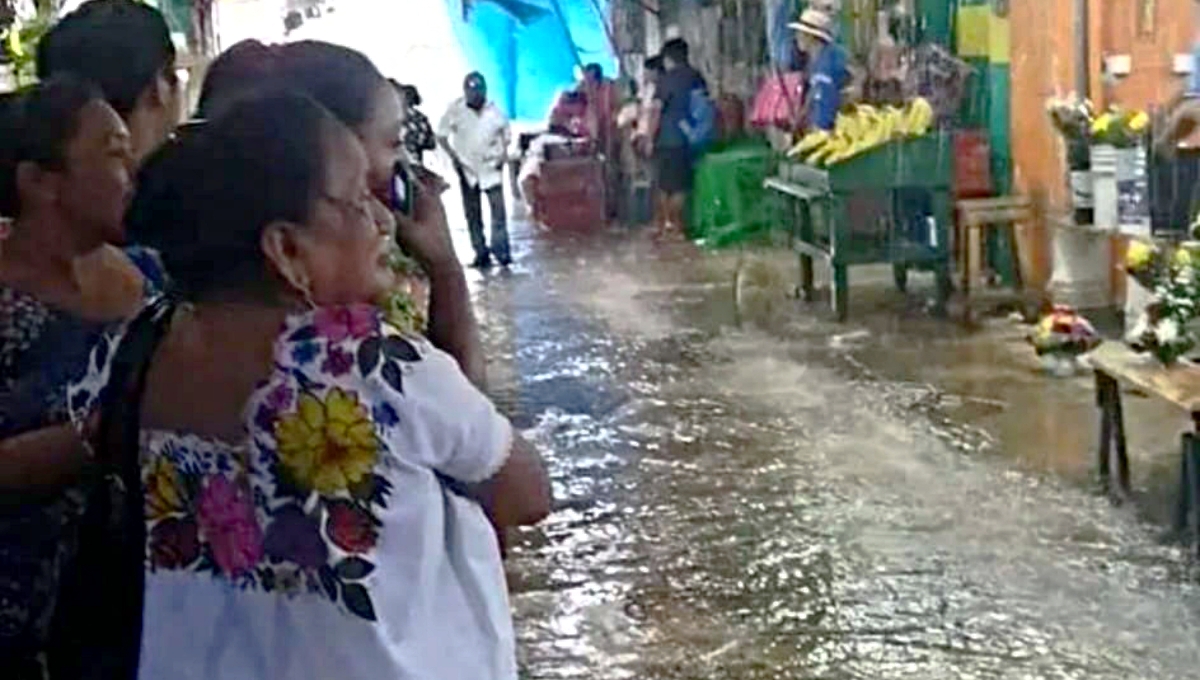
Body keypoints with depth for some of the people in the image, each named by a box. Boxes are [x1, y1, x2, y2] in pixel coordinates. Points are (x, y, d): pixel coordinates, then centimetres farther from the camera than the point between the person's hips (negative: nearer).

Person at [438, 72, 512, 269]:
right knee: (472, 214, 6)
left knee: (498, 210, -9)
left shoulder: (493, 111, -3)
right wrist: (453, 156, -9)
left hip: (491, 168, 0)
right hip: (468, 170, 0)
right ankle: (481, 252, 14)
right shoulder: (455, 111, -7)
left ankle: (500, 249, -2)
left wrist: (504, 153, -2)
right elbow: (441, 136, 0)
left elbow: (505, 131, 13)